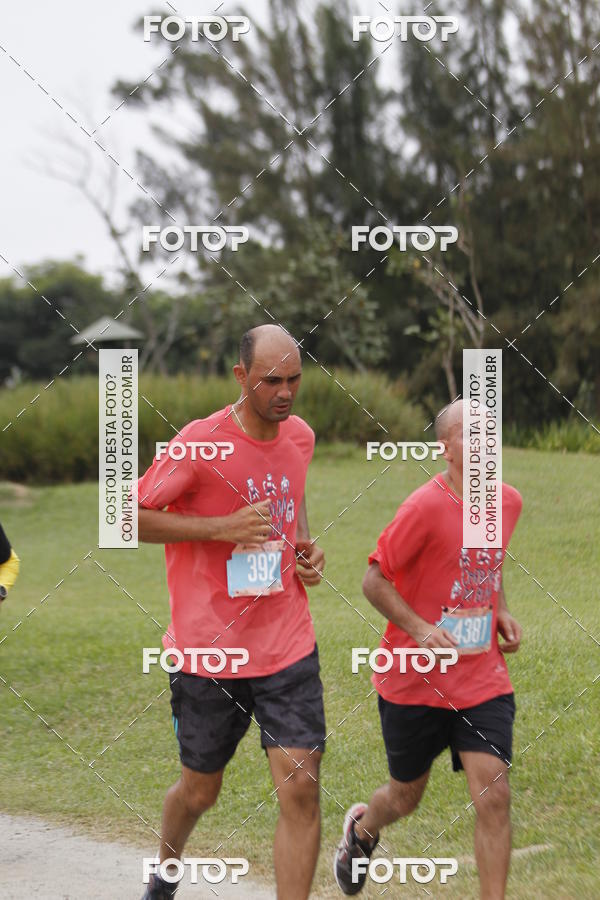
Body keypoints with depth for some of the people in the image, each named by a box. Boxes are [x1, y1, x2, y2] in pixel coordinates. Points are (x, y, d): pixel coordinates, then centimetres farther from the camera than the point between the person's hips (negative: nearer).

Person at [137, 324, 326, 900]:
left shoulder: (300, 436, 4)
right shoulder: (201, 443, -14)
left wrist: (304, 546, 6)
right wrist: (223, 528, -20)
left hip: (288, 647, 3)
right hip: (209, 651, -3)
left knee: (300, 790, -9)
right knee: (199, 791, 14)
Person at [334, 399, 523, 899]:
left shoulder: (508, 502, 2)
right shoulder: (426, 507, -17)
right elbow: (374, 581, -11)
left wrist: (502, 613, 6)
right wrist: (420, 630, -23)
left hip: (483, 680, 3)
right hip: (415, 682, -3)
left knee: (494, 797, -12)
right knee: (406, 798, 15)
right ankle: (362, 827, 51)